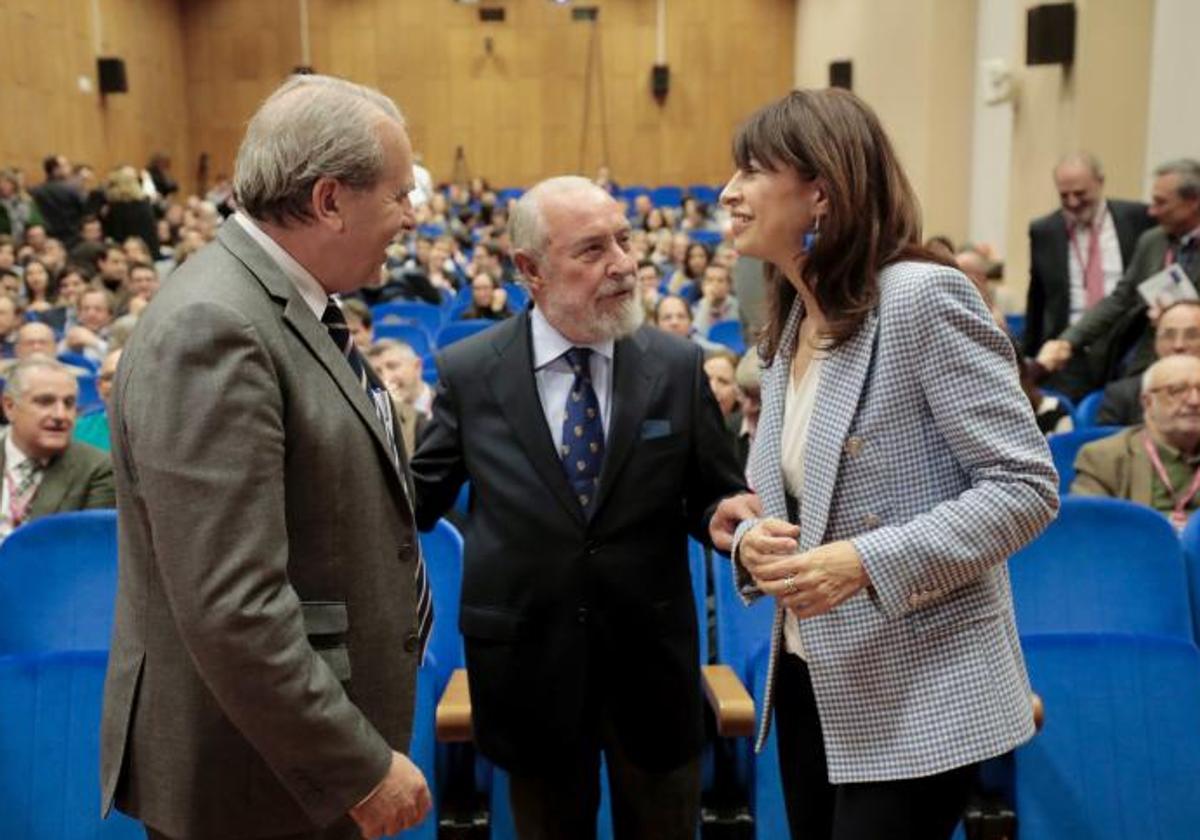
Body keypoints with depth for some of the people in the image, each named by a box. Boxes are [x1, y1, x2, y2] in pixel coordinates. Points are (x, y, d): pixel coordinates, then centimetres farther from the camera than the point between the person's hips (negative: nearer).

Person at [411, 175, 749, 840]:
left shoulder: (678, 367, -5)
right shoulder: (468, 371, -6)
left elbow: (715, 498, 1)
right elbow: (420, 499, 0)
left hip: (651, 658, 1)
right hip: (529, 662, -1)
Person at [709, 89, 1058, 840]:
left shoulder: (924, 297, -15)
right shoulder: (791, 326, 9)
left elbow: (1027, 486, -17)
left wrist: (870, 563, -26)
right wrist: (750, 540, -7)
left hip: (916, 694, -7)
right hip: (811, 679, 8)